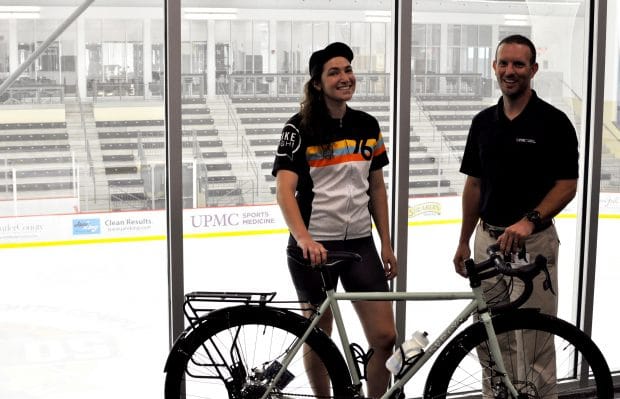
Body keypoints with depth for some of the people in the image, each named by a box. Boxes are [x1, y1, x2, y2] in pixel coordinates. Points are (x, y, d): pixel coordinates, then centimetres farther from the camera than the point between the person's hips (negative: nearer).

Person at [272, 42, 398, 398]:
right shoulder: (301, 128, -8)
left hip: (360, 243, 4)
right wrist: (304, 239, -31)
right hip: (315, 247, -4)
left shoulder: (368, 126, 7)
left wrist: (386, 244, 10)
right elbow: (285, 191, -17)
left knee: (385, 337, -1)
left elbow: (377, 188, 12)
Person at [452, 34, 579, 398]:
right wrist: (464, 241, 11)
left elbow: (567, 186, -9)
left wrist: (529, 221, -24)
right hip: (488, 238, 5)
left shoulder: (553, 121, -7)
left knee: (534, 339, 1)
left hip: (533, 241, -5)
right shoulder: (484, 122, 8)